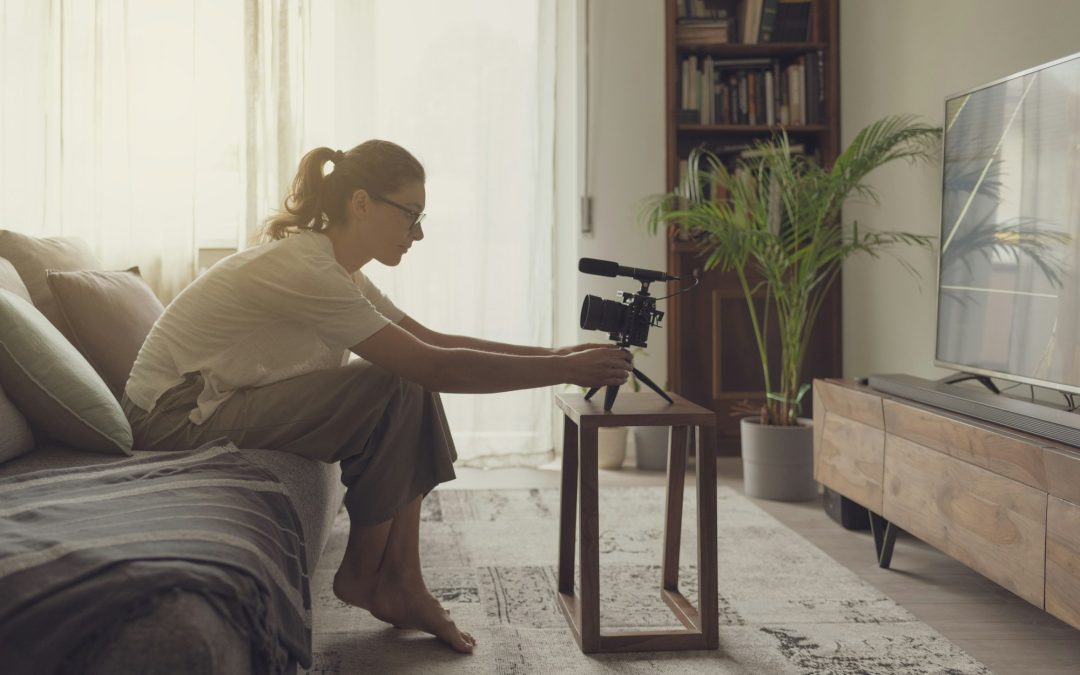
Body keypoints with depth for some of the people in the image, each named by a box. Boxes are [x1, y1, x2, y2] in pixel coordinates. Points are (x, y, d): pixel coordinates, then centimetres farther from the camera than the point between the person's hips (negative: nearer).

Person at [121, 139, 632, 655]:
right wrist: (564, 370, -22)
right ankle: (362, 575, -2)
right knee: (398, 389, -20)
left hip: (219, 402, 10)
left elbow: (430, 341, 6)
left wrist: (551, 354, -2)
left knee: (411, 385, -3)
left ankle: (400, 581, -2)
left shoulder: (336, 269, 6)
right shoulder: (305, 268, -25)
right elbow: (436, 366, -28)